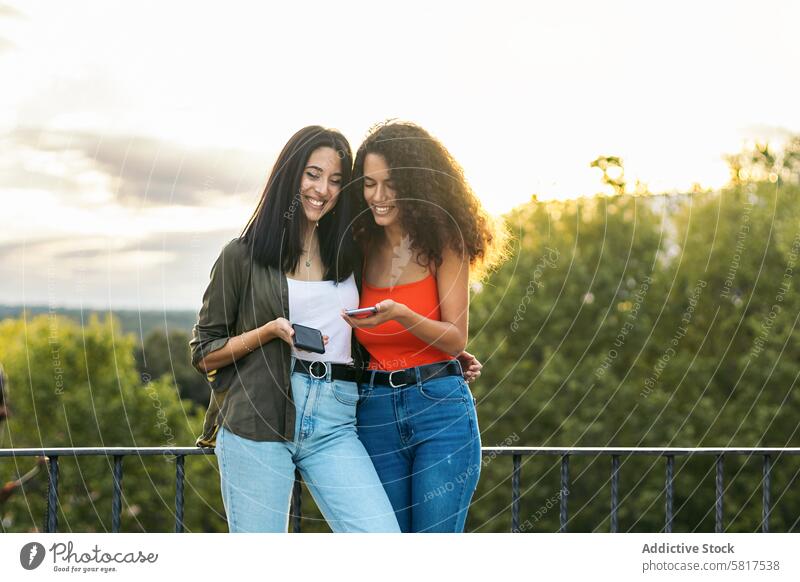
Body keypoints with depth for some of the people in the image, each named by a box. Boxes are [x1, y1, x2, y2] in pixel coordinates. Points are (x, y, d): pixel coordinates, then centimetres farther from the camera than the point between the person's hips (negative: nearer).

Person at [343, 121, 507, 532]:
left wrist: (399, 314, -22)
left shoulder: (442, 242, -2)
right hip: (374, 412, 4)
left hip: (439, 408, -4)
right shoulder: (362, 248, 9)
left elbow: (456, 339, -7)